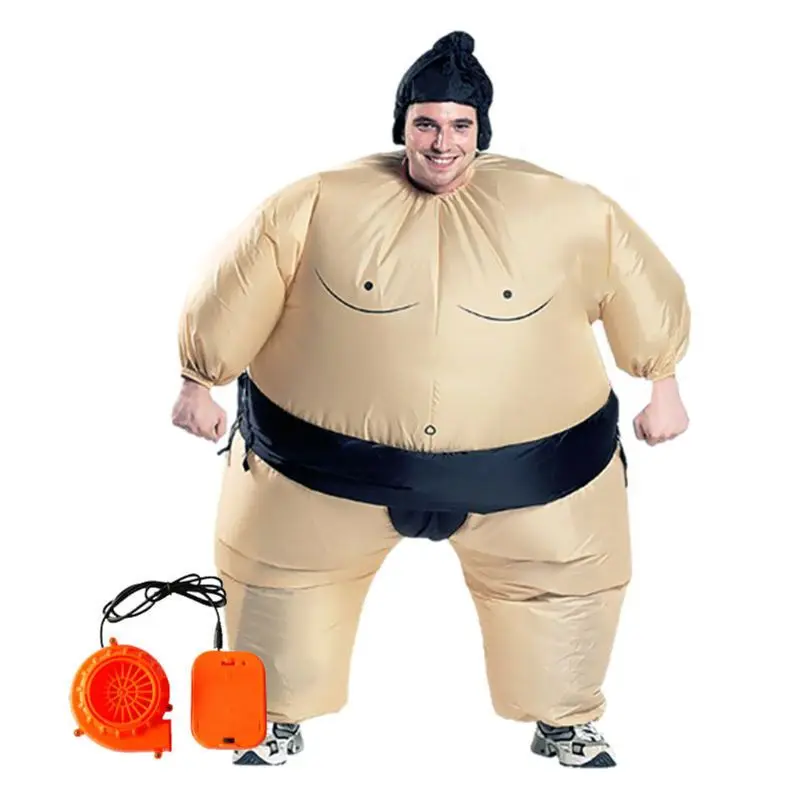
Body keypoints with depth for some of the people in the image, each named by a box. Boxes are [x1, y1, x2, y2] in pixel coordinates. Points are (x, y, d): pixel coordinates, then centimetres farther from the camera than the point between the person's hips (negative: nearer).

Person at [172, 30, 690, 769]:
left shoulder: (564, 211, -9)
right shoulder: (317, 208, -12)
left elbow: (640, 282, 4)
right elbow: (234, 290, -2)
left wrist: (663, 387, 10)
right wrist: (200, 384, 5)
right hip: (329, 458, 0)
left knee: (567, 577, 12)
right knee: (282, 571, 12)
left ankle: (566, 723, 39)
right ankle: (277, 719, 38)